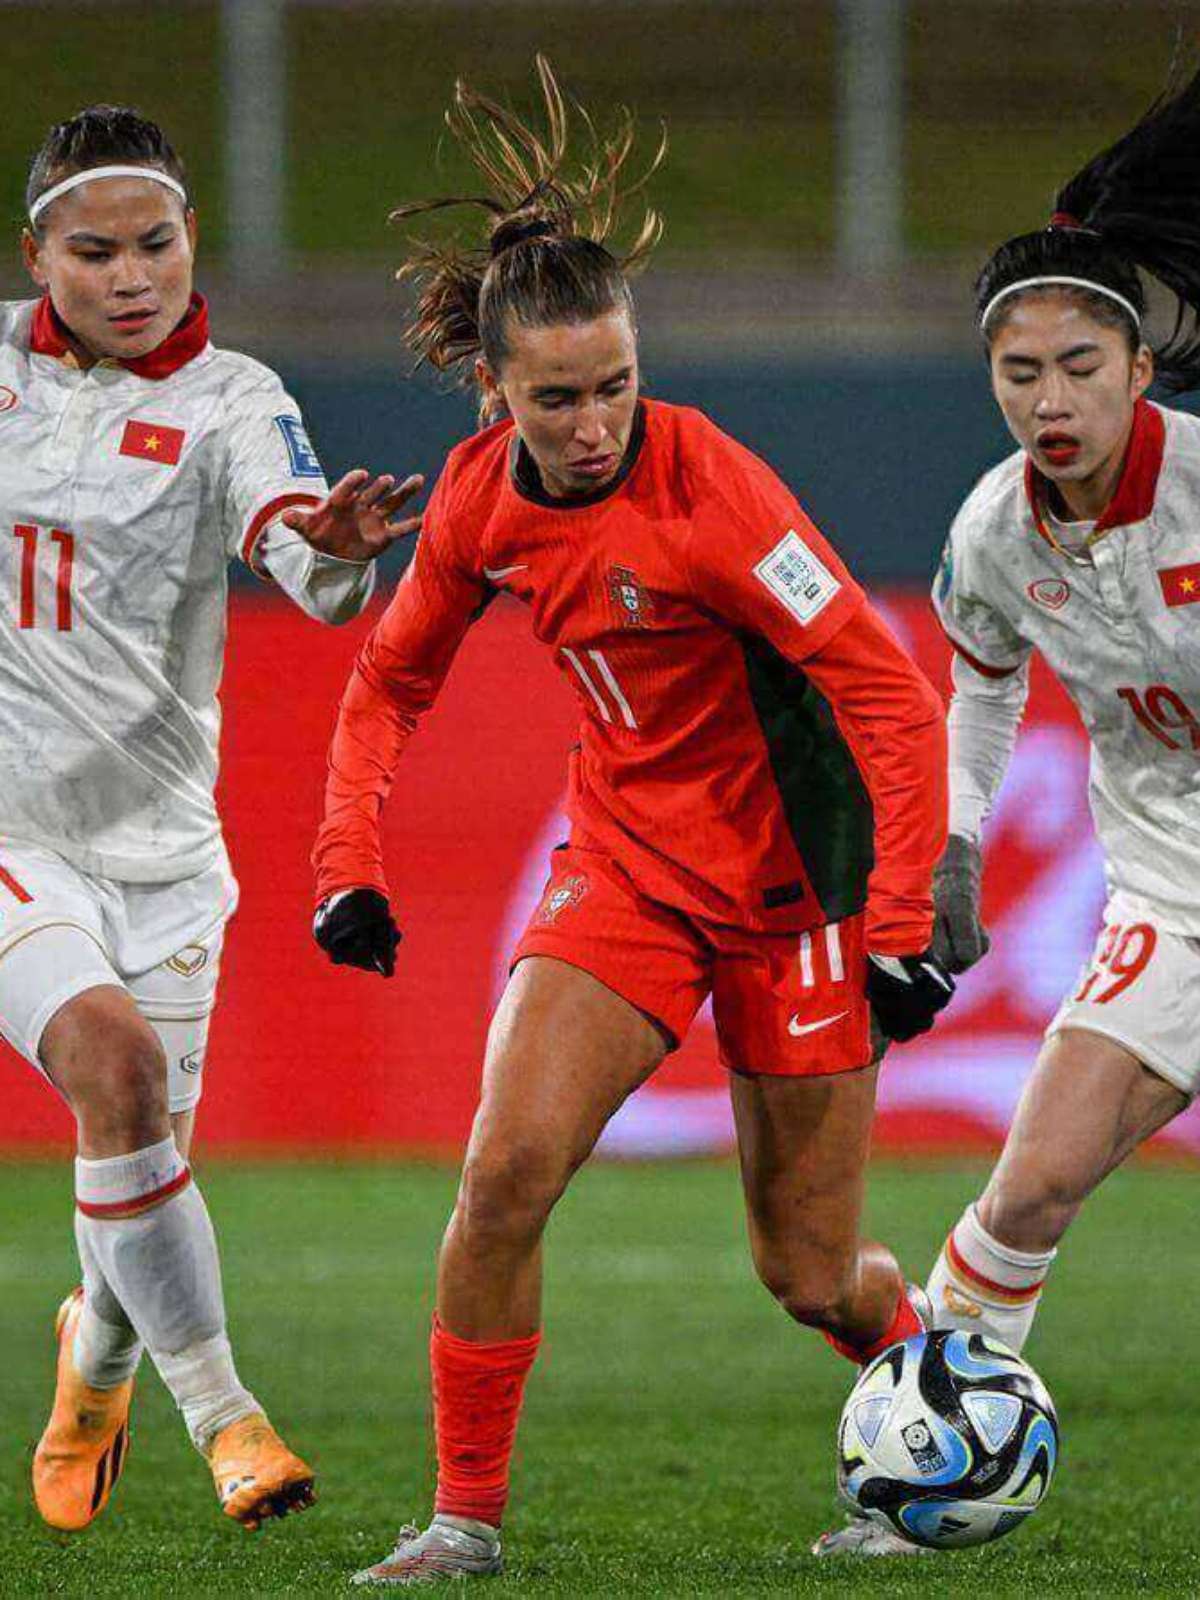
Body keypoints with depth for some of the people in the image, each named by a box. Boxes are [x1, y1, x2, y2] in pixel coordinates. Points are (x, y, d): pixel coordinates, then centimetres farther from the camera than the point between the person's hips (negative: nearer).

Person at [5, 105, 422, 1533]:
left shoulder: (227, 402, -5)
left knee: (147, 1152, 4)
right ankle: (217, 1410, -13)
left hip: (155, 833, 1)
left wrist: (332, 550, -47)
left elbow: (295, 546, -24)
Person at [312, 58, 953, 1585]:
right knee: (502, 1175, -16)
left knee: (810, 1274, 2)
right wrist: (349, 866, 1)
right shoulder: (483, 496, -6)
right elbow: (391, 678, 12)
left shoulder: (706, 491, -24)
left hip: (789, 885, -4)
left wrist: (900, 927, -25)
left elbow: (892, 698, -22)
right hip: (625, 870, 4)